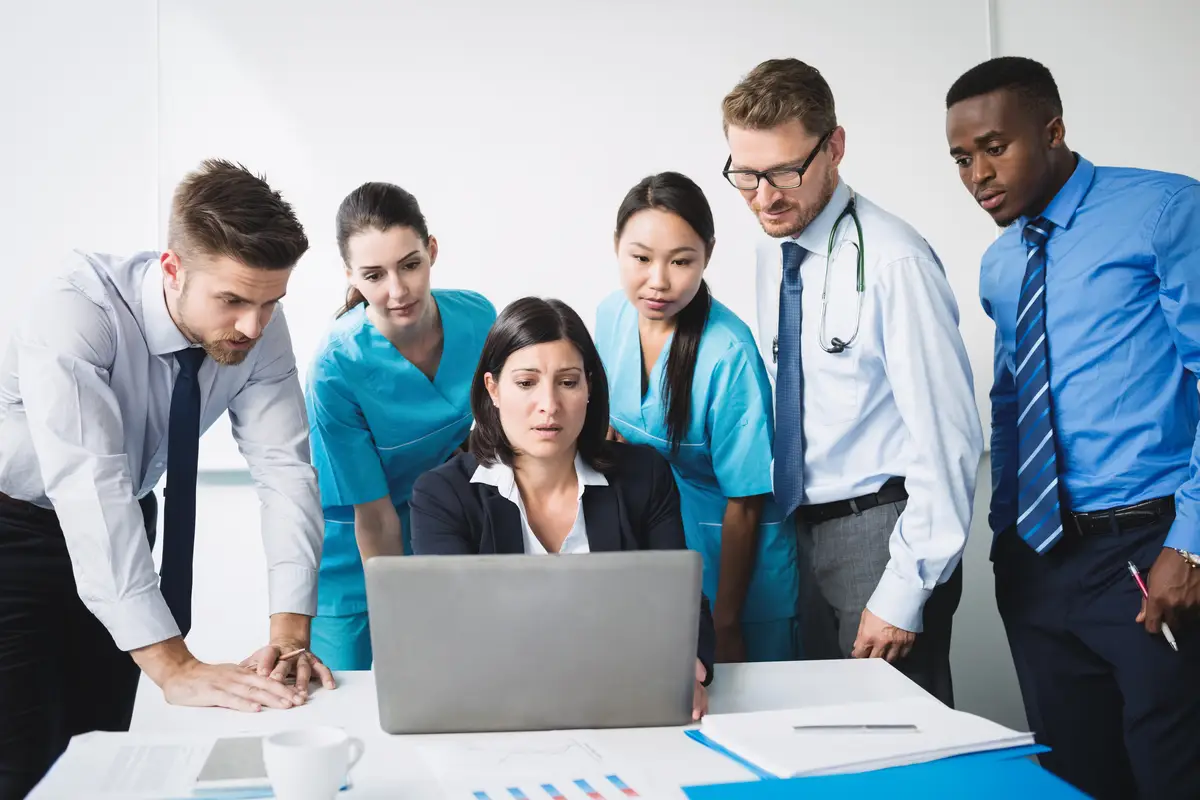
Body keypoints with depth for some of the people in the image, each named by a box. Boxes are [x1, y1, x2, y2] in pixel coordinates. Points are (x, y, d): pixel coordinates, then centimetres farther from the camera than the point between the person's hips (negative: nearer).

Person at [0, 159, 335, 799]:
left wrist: (289, 634, -33)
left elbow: (285, 468, -20)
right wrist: (172, 666, -46)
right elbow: (87, 486, -41)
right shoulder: (75, 313, -32)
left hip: (121, 526, 5)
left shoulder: (260, 330, -17)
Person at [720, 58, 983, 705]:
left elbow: (950, 439, -18)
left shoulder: (892, 260, -18)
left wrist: (904, 592, -18)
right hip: (802, 532, 7)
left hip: (880, 529, -7)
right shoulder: (771, 253, 8)